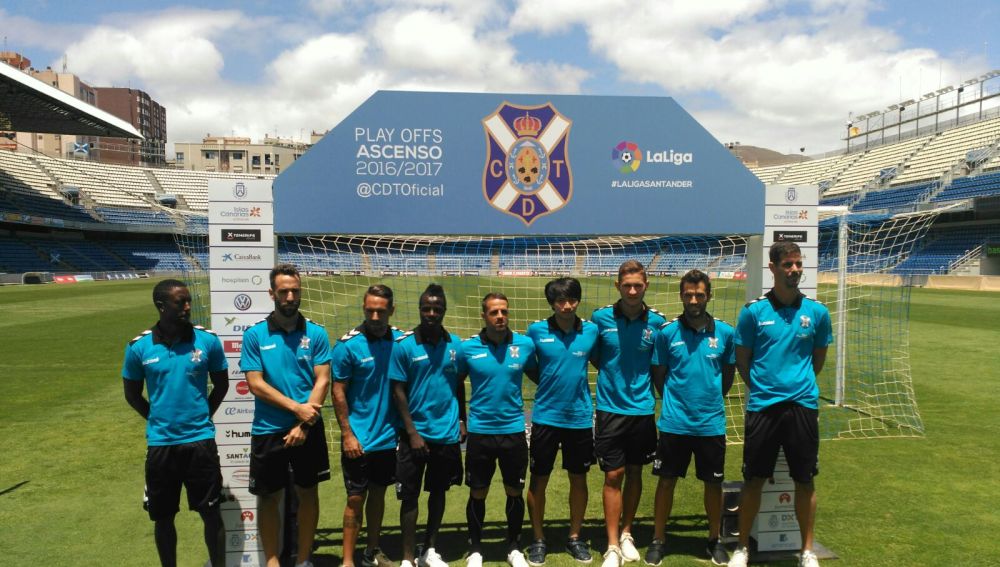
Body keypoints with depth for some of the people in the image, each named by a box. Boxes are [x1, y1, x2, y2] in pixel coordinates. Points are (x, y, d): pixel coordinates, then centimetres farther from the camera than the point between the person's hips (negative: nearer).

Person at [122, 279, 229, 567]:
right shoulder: (139, 346, -5)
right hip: (160, 443, 1)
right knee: (163, 517, 12)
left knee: (211, 513, 7)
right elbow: (132, 394, 9)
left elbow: (221, 384, 8)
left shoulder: (207, 340, -5)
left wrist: (201, 417, 7)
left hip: (201, 440, -1)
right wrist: (158, 420, 8)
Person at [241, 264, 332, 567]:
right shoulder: (254, 335, -4)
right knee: (269, 497, 9)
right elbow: (255, 384, -8)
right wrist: (296, 408, -16)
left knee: (308, 493, 11)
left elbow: (322, 380, -5)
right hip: (268, 430, -1)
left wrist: (303, 424, -14)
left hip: (308, 430, 1)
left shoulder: (316, 333, -2)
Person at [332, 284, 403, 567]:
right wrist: (347, 435, -11)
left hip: (388, 436, 4)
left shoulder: (401, 340, -2)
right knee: (356, 498, 4)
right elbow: (338, 392, -9)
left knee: (378, 492, 16)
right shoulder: (348, 344, -12)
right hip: (359, 438, -4)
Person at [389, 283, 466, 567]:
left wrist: (462, 421, 5)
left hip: (447, 434, 3)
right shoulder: (403, 345, -9)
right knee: (410, 495, 4)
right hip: (415, 434, -3)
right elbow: (398, 392, -8)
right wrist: (412, 432, -11)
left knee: (439, 491, 14)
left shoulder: (455, 344, 0)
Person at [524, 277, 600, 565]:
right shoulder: (537, 330, -7)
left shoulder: (591, 331, -4)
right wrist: (549, 385, 1)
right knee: (538, 480, 6)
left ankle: (575, 537, 30)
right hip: (545, 416, -1)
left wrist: (575, 387, 5)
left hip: (580, 417, 1)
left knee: (578, 478, 12)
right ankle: (538, 539, 24)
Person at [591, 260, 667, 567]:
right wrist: (612, 377, 4)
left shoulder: (656, 321, -4)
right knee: (613, 475, 1)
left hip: (643, 408, 2)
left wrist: (647, 386, 4)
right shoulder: (601, 317, -7)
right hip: (610, 408, -1)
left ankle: (626, 534, 30)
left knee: (634, 472, 13)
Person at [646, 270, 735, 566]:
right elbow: (659, 375, 5)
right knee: (667, 480, 8)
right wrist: (674, 401, 7)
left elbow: (728, 374, 11)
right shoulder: (667, 332, -4)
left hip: (711, 423, 1)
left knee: (713, 483, 12)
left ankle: (715, 540, 32)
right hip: (674, 422, -1)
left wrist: (711, 400, 12)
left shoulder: (725, 332, -2)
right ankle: (658, 541, 23)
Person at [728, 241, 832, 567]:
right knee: (754, 479, 6)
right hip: (762, 406, -1)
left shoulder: (817, 312, 1)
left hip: (803, 405, 1)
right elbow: (742, 359, 5)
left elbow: (819, 357, 15)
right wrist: (761, 387, 6)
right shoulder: (754, 311, -4)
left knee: (804, 480, 9)